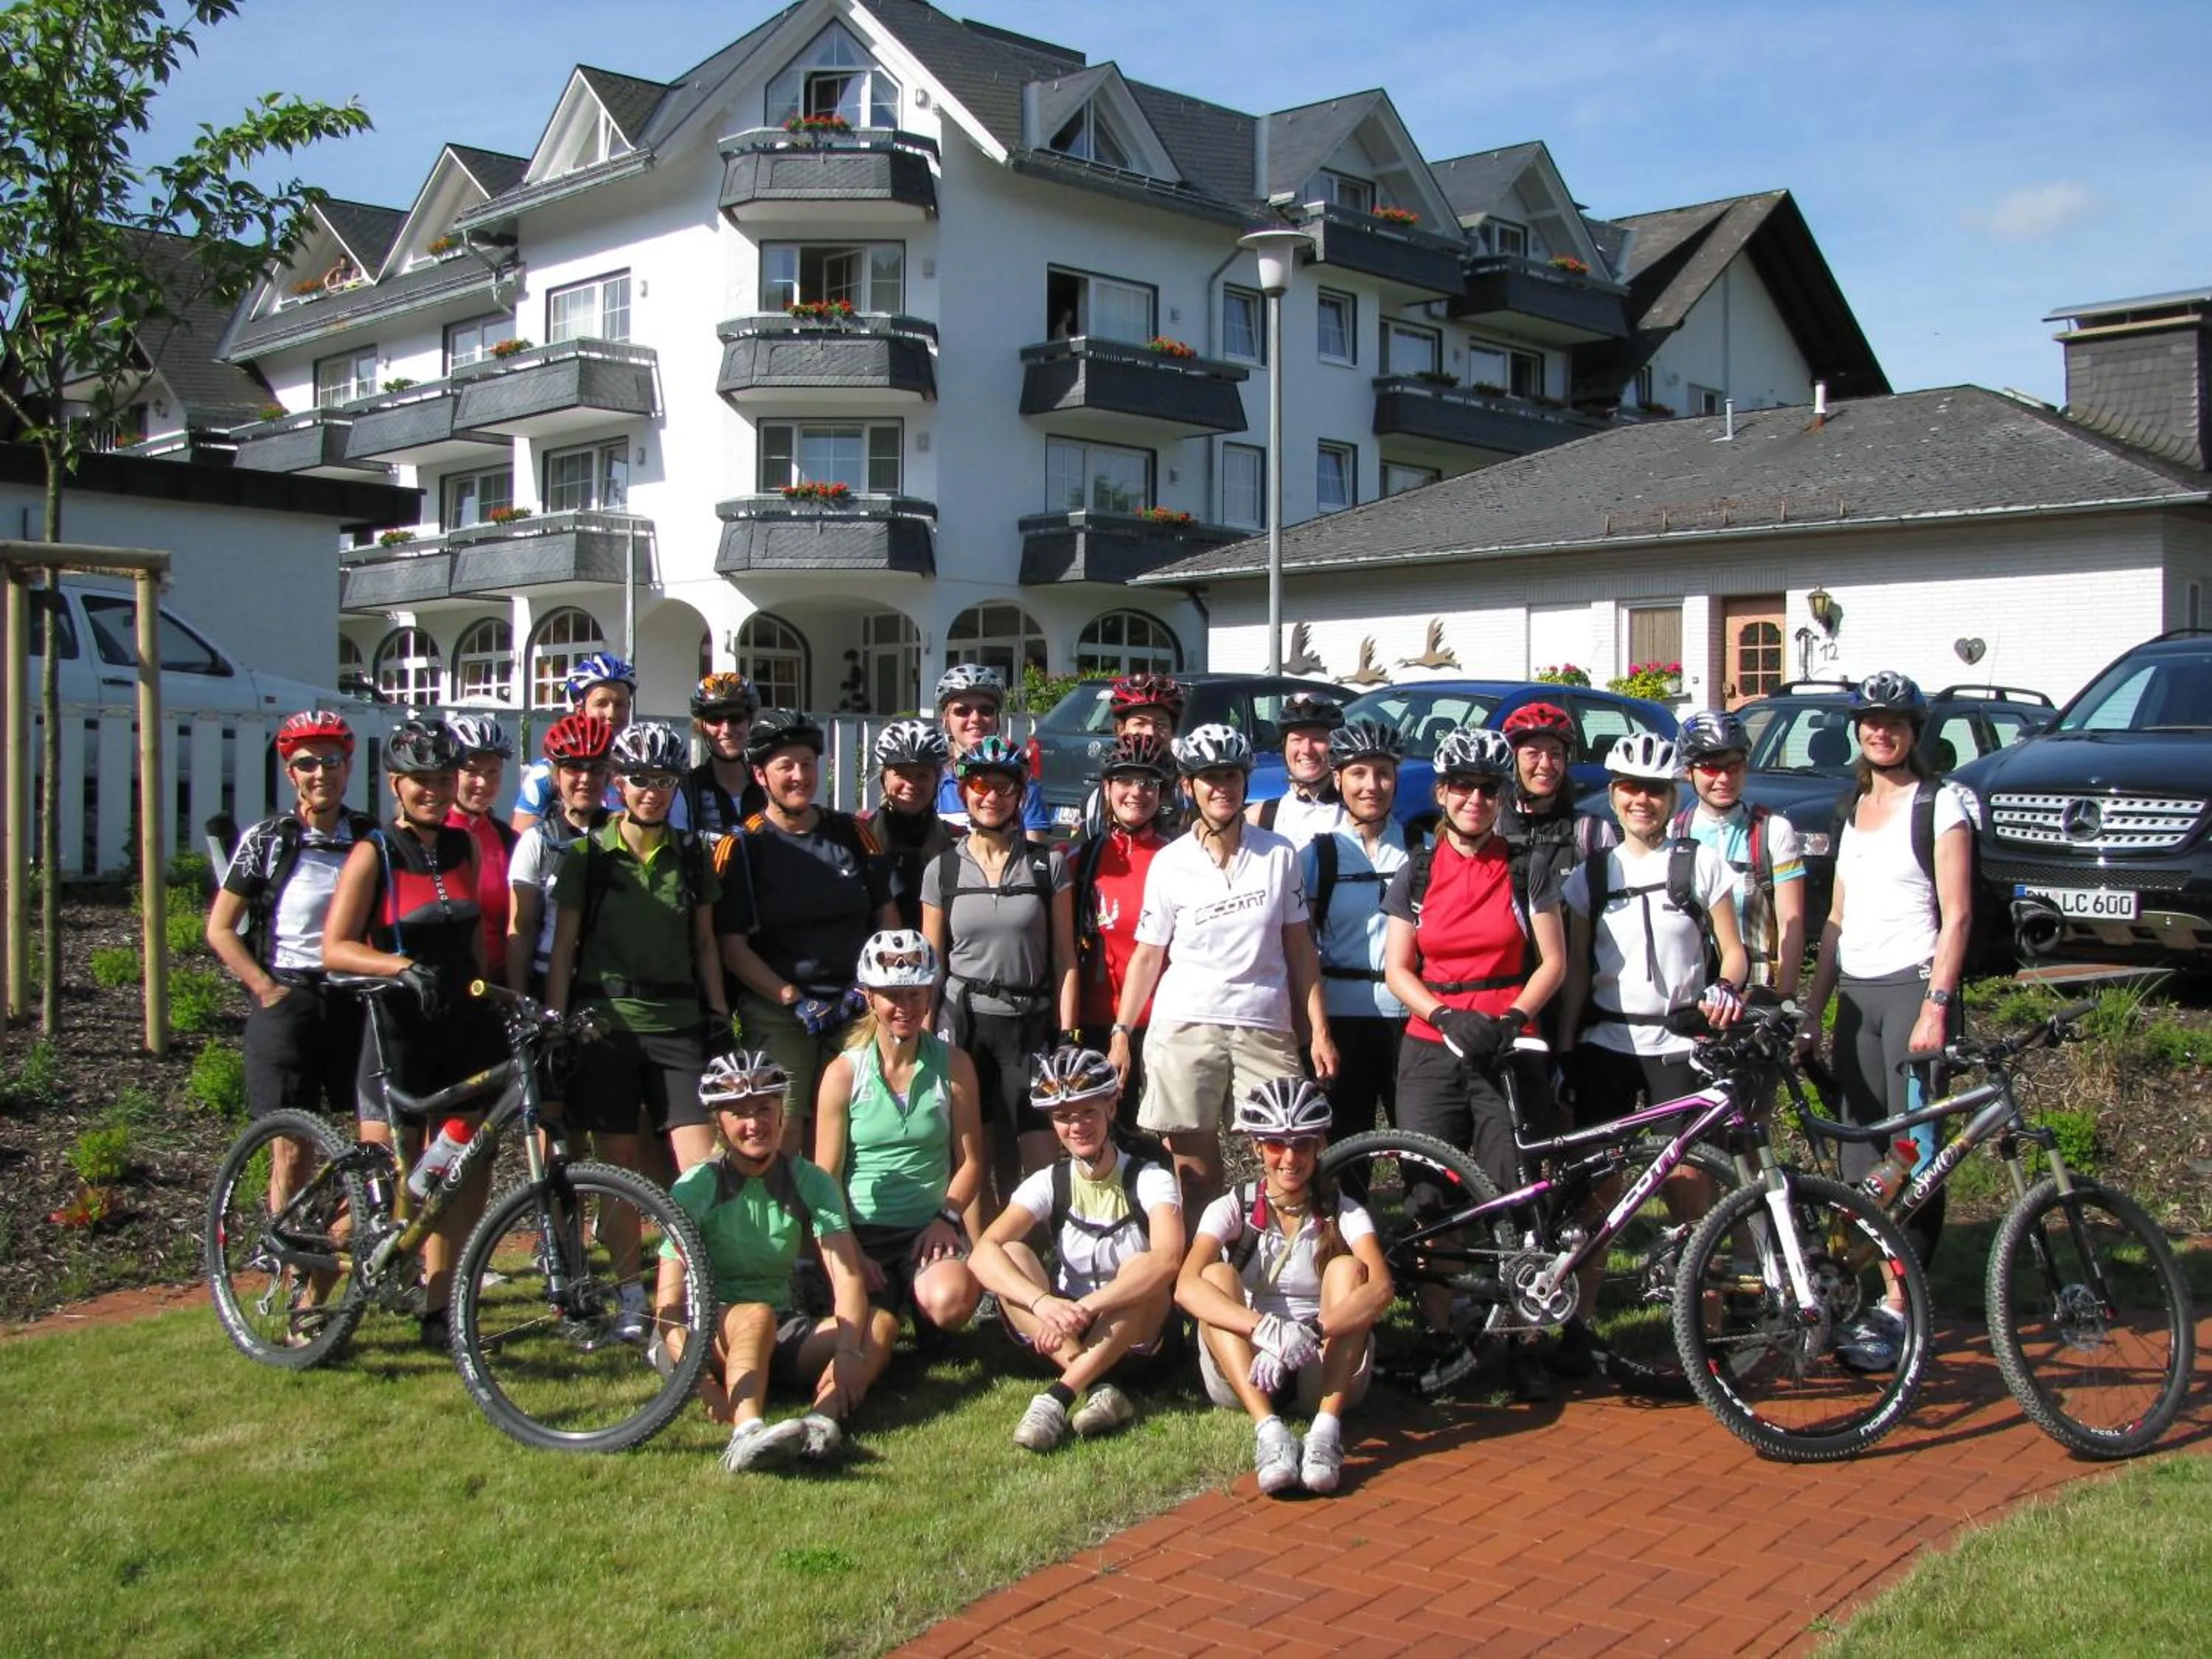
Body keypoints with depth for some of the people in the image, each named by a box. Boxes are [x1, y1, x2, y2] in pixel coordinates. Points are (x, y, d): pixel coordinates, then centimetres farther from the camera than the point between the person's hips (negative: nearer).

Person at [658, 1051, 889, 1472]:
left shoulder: (810, 1183, -1)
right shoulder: (696, 1188, -9)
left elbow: (846, 1277, -14)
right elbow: (668, 1304, -16)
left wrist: (846, 1353, -33)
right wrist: (702, 1383, -33)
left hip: (781, 1337, 4)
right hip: (709, 1330, -3)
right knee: (757, 1316, -37)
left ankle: (822, 1420, -48)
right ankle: (748, 1431, -59)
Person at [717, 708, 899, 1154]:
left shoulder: (853, 833, 9)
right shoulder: (741, 848, -2)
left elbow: (887, 916, 13)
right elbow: (733, 947, -5)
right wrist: (796, 1000, -13)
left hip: (855, 1010, 3)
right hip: (777, 1007, -3)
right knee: (783, 1130, -8)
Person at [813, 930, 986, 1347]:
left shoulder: (953, 1065, 1)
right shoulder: (843, 1073, -1)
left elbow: (970, 1160, 5)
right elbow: (825, 1178, 0)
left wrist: (946, 1218, -12)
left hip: (932, 1227, 0)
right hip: (863, 1233, 0)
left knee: (953, 1301, -32)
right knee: (871, 1344, -22)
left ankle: (920, 1303, 7)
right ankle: (893, 1302, 15)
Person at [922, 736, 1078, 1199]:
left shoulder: (1049, 864, 1)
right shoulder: (942, 869, 4)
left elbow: (1064, 957, 1)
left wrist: (1067, 1036, -4)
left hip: (1031, 1026, -1)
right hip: (963, 1022, 1)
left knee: (1043, 1165, -6)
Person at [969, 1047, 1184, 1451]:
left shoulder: (1148, 1178, -11)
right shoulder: (1048, 1183, -2)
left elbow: (1168, 1259, -32)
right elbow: (983, 1253, -19)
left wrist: (1084, 1308, -41)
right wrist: (1043, 1303, -38)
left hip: (1136, 1341, -3)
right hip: (1063, 1336, 3)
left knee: (1142, 1268, -32)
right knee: (1011, 1256, -21)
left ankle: (1059, 1396, -37)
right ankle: (1094, 1389, -34)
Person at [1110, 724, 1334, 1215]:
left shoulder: (1279, 855, 6)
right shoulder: (1169, 863, 3)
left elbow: (1300, 948, 8)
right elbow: (1147, 955, 7)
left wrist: (1319, 1030, 3)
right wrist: (1121, 1033, 1)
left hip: (1266, 1028, 1)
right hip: (1185, 1030, -1)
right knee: (1195, 1173, 3)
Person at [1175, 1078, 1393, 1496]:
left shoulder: (1342, 1213, -2)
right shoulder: (1232, 1209, -3)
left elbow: (1381, 1289, -22)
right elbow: (1187, 1287, -23)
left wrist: (1310, 1335, -38)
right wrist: (1266, 1328, -40)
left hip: (1324, 1371, 0)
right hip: (1245, 1375, 0)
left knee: (1348, 1268, -21)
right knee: (1217, 1276, -24)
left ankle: (1327, 1427, -37)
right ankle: (1268, 1428, -41)